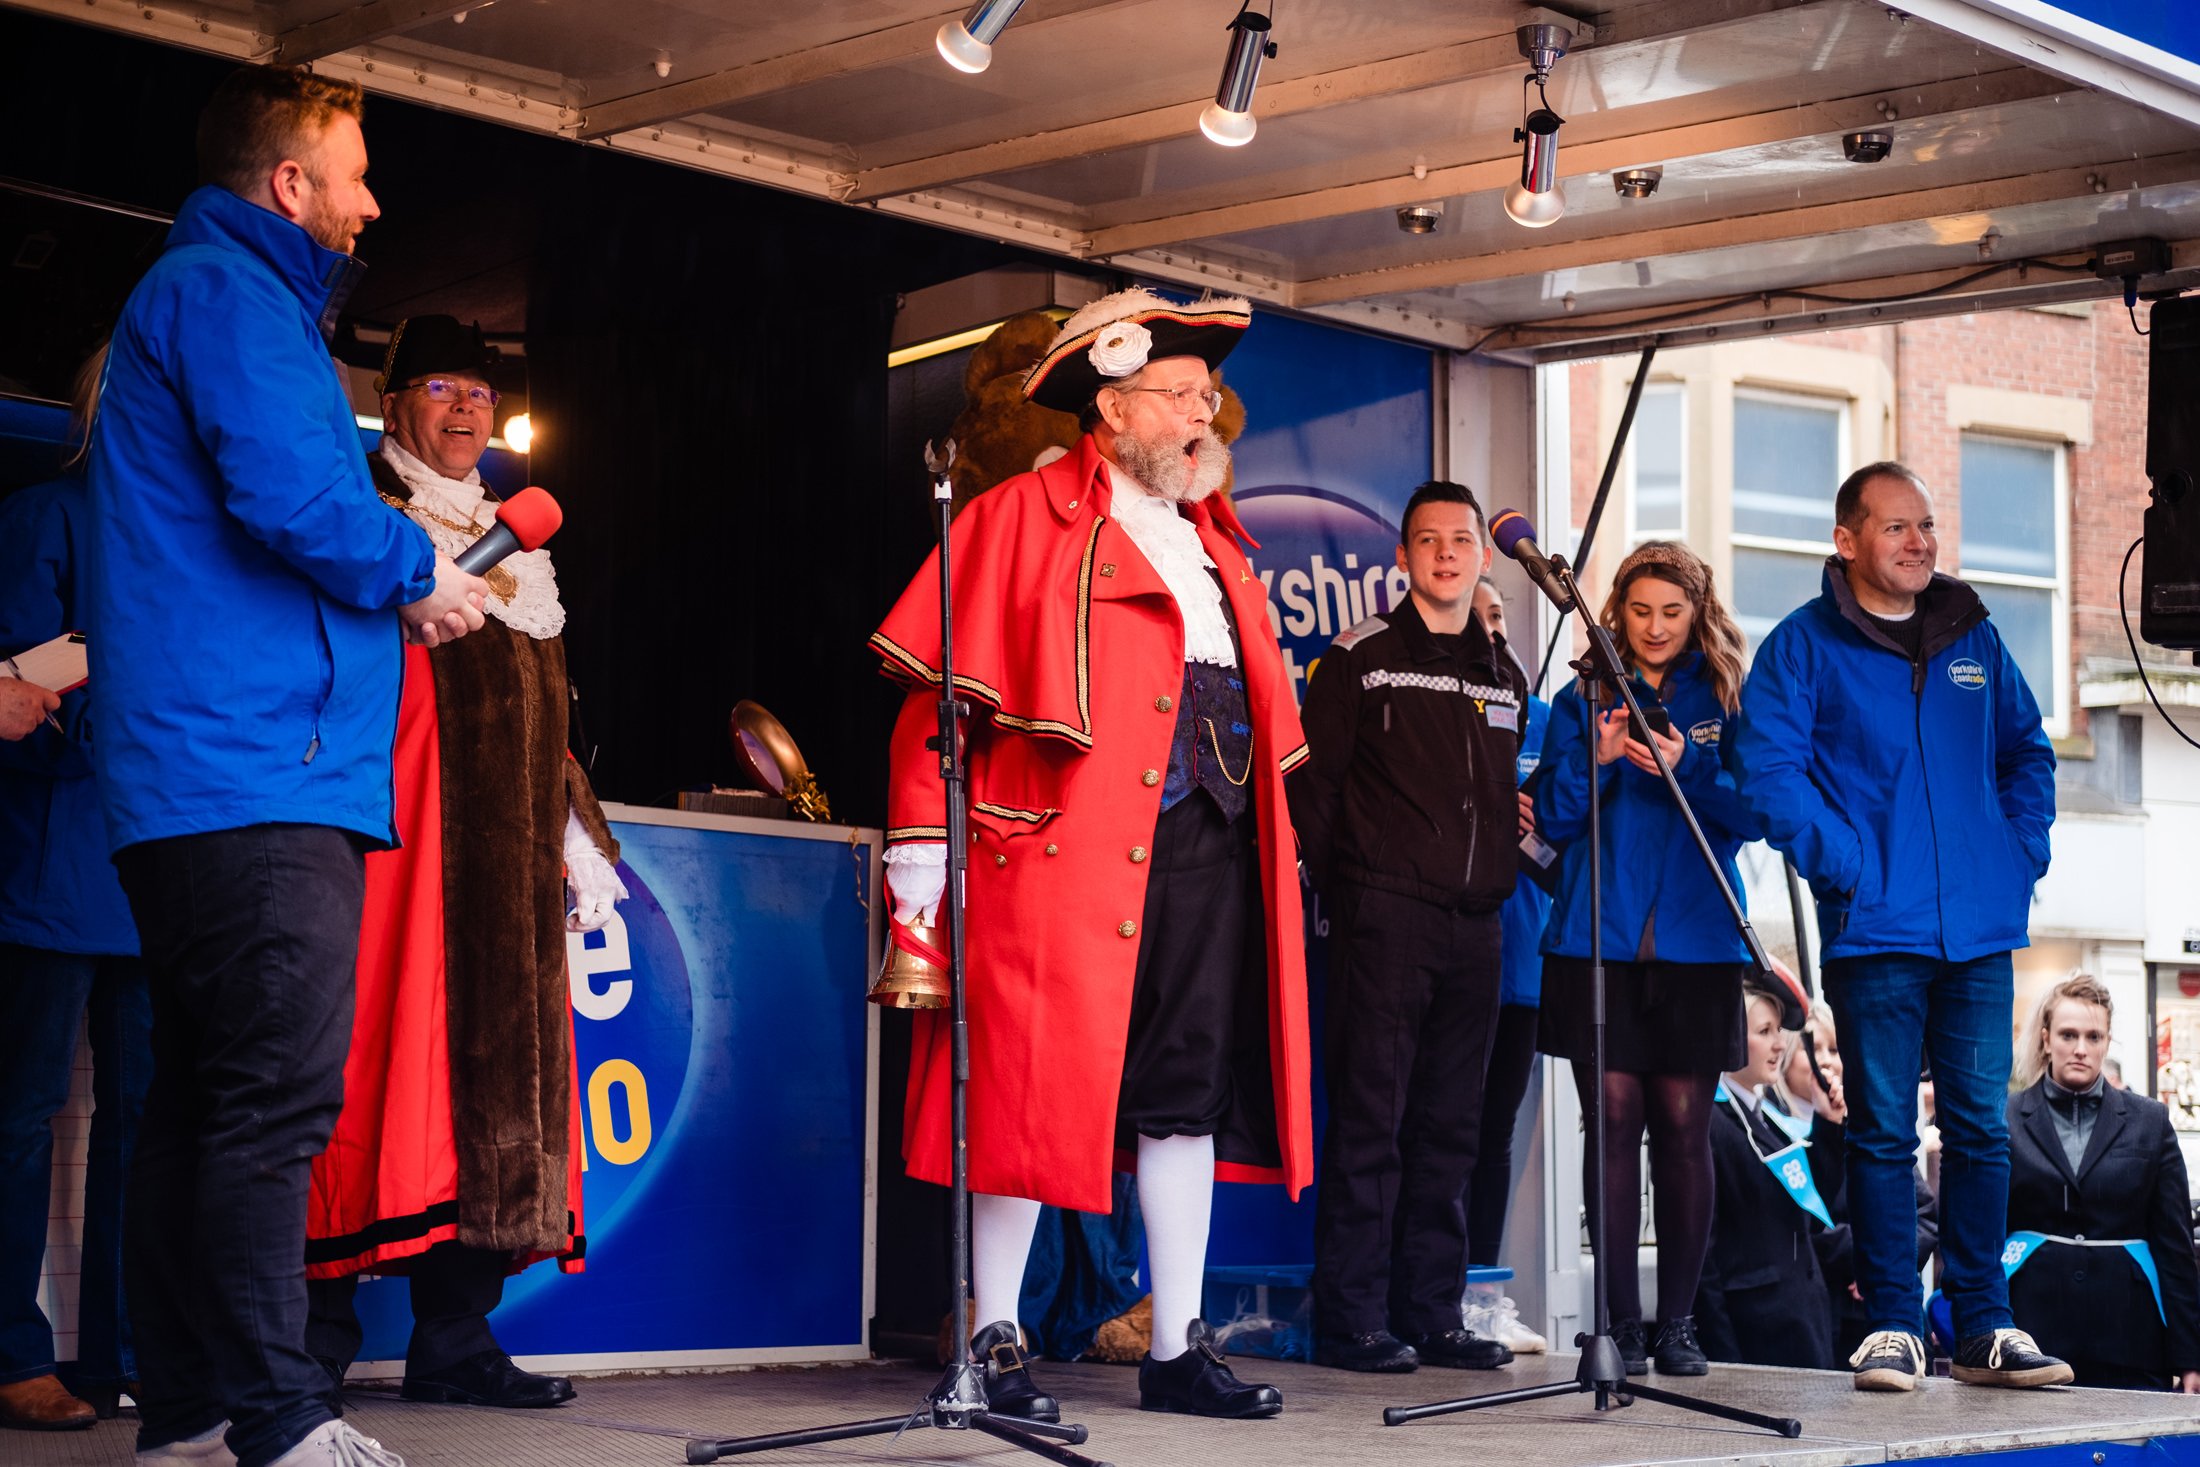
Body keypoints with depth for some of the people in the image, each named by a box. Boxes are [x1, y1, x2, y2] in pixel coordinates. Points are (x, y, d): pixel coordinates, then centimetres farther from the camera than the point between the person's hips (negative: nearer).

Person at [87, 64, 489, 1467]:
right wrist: (417, 576, -3)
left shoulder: (216, 291, 28)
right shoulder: (229, 291, -6)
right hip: (259, 766, -11)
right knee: (280, 1091, -14)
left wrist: (394, 591, 17)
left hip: (201, 777, 11)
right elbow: (291, 494, -19)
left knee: (205, 1097, 10)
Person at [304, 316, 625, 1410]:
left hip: (504, 844, 6)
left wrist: (579, 837, 20)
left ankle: (456, 1334, 0)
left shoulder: (514, 542, 28)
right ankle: (320, 1327, -12)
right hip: (395, 818, -6)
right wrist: (426, 600, -13)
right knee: (382, 1042, -14)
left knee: (497, 1053, -1)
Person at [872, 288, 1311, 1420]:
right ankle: (994, 1343, 5)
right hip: (1065, 847, -7)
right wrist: (921, 853, -10)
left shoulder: (1214, 542, 22)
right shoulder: (1021, 520, 0)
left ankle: (1178, 1349, 14)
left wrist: (1269, 837, 15)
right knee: (1032, 1085, -5)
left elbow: (1262, 715, 23)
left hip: (1209, 848, 7)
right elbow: (941, 690, -5)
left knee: (1190, 1092, 7)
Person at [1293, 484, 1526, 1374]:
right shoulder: (1360, 659, 2)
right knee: (1370, 1119, -6)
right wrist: (1339, 888, -8)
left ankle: (1431, 1315, 13)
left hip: (1473, 925, 6)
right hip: (1385, 916, -6)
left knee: (1450, 1128, 7)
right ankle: (1351, 1319, -2)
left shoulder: (1505, 674, 19)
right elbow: (1313, 784, -2)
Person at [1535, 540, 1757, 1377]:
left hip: (1696, 942, 0)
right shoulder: (1582, 701, 11)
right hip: (1597, 940, 0)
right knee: (1614, 1120, -4)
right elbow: (1552, 820, 5)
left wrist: (1686, 769, -14)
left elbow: (1753, 813, 2)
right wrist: (1595, 761, -12)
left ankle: (1678, 1323, 6)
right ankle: (1622, 1323, 0)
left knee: (1684, 1128, -2)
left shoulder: (1724, 701, 11)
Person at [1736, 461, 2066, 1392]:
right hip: (1876, 931, -4)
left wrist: (2022, 852, 8)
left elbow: (2027, 749, 22)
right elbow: (1771, 774, -8)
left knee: (1979, 1126, 6)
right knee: (1883, 1133, 0)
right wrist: (1845, 868, -14)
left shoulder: (1971, 635, 13)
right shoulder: (1803, 645, -1)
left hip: (1980, 929, 4)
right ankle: (1892, 1328, 8)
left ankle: (1983, 1326, 13)